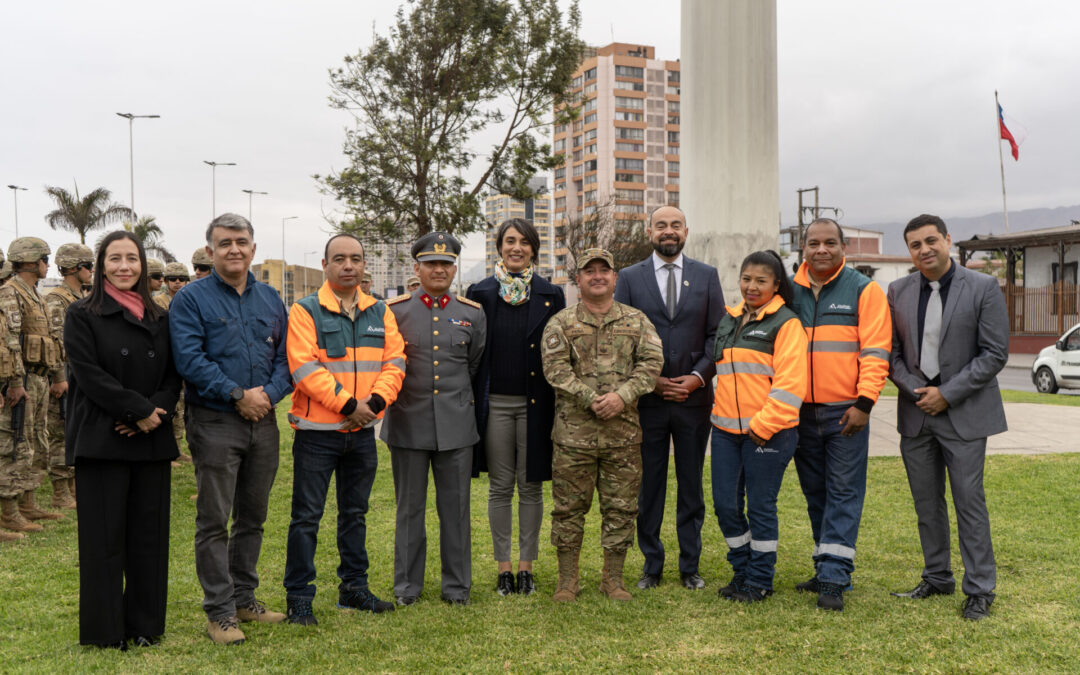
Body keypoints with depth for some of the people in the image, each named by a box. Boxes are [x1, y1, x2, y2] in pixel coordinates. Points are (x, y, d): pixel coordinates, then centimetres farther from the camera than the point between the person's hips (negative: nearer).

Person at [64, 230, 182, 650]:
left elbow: (173, 376, 8)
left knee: (149, 532, 6)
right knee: (104, 533, 0)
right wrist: (139, 409, -15)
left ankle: (145, 623, 17)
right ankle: (105, 627, 11)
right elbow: (89, 375, -10)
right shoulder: (83, 316, 0)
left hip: (152, 441, 4)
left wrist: (156, 413, -11)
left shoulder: (159, 319, 13)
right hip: (102, 440, -4)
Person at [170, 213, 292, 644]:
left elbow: (286, 356, 9)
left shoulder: (270, 299, 12)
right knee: (214, 521, -2)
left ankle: (244, 598, 25)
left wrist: (268, 392, -10)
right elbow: (189, 359, -14)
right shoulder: (191, 299, -4)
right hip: (215, 423, -5)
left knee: (252, 517, 13)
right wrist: (238, 395, -16)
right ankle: (220, 612, 6)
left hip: (263, 420, 5)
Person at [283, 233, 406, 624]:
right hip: (317, 431, -5)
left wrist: (375, 400, -13)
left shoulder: (380, 313, 9)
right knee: (306, 516, 0)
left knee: (355, 513, 15)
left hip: (363, 432, 5)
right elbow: (304, 367, -16)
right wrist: (347, 404, -19)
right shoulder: (306, 311, -6)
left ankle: (354, 587, 26)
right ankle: (298, 598, 9)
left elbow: (394, 362, 3)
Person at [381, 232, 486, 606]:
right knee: (409, 508, 8)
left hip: (456, 425, 1)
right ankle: (407, 586, 20)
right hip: (408, 424, -1)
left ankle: (457, 585, 18)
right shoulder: (394, 311, 1)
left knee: (456, 508, 6)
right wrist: (393, 396, 8)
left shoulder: (473, 314, 6)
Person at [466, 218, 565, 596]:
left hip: (535, 404, 0)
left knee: (531, 487, 6)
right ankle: (503, 568, 16)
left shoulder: (551, 295, 4)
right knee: (500, 487, 7)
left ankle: (526, 567, 17)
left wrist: (559, 406, -1)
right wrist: (472, 401, -1)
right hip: (495, 404, 0)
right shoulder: (480, 293, 4)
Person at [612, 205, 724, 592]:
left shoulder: (707, 276, 7)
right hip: (647, 400, -1)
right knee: (649, 486, 6)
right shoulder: (630, 278, 4)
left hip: (694, 397, 1)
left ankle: (690, 566, 20)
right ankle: (651, 565, 18)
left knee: (691, 486, 9)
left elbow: (718, 335, 4)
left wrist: (698, 376, -9)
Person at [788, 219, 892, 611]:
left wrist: (864, 402, -14)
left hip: (845, 412, -4)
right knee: (815, 493, 11)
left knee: (844, 492, -4)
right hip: (801, 411, 4)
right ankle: (827, 568, 22)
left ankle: (833, 578, -3)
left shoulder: (863, 290, -1)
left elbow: (875, 351, -6)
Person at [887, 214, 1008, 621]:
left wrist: (947, 394, -13)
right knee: (927, 503, 12)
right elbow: (891, 352, 7)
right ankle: (937, 579, 25)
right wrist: (916, 390, -8)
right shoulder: (899, 291, 6)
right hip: (916, 413, 4)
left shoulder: (983, 288, -5)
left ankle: (980, 589, 9)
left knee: (969, 500, -2)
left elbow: (995, 353, -9)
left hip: (963, 413, -4)